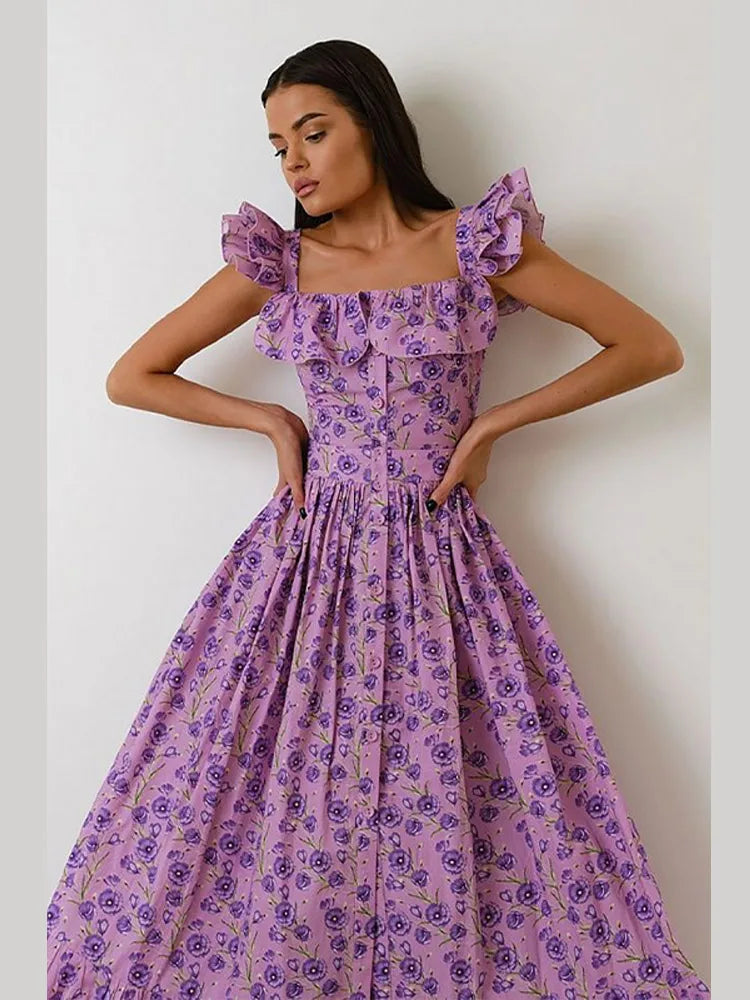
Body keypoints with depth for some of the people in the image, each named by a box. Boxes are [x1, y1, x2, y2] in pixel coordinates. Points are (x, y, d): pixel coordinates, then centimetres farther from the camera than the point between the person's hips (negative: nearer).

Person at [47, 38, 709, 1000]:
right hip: (310, 559, 2)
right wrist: (273, 420, 1)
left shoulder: (479, 243, -1)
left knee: (454, 807, 3)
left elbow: (654, 349, 0)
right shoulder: (276, 261, 4)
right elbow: (130, 376, 10)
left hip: (441, 566, -1)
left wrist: (494, 421, -4)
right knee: (272, 800, 5)